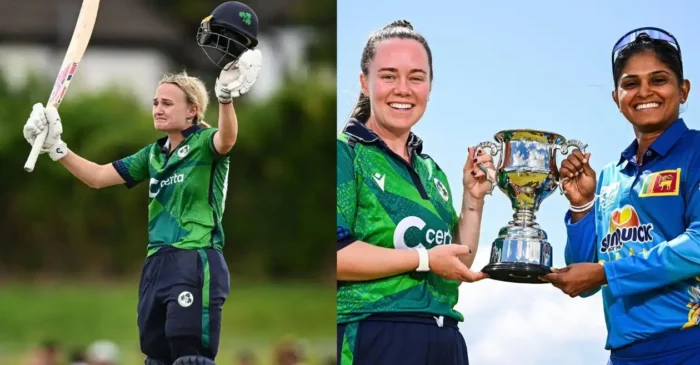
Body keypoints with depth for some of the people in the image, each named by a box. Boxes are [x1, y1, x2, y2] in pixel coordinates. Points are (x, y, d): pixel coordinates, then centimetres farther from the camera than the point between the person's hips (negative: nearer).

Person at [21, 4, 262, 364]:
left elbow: (227, 139, -29)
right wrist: (55, 147, 10)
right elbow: (98, 177, 21)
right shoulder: (153, 154, 17)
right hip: (157, 264, 8)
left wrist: (226, 97, -48)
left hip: (196, 264, -8)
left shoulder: (205, 143, -5)